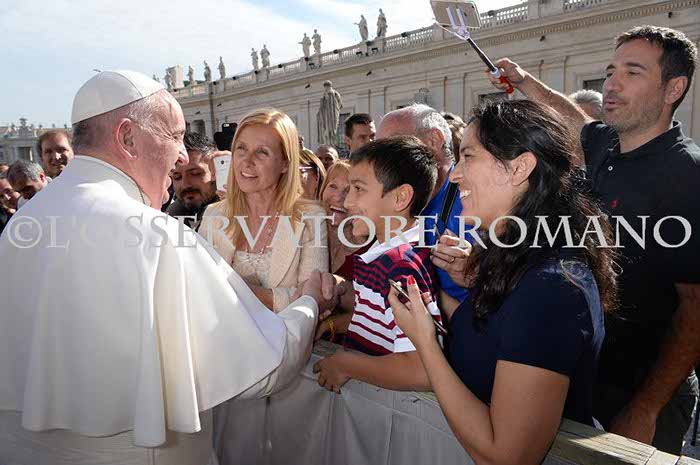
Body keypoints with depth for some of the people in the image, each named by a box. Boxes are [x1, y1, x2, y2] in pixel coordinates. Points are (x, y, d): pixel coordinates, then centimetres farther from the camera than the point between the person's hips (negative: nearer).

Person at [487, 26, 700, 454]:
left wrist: (645, 410, -22)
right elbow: (574, 119, 27)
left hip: (640, 391, -6)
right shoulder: (604, 145, 1)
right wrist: (526, 81, 29)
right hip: (583, 370, 7)